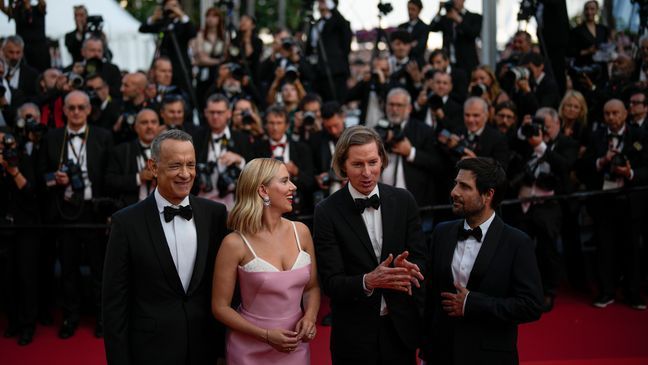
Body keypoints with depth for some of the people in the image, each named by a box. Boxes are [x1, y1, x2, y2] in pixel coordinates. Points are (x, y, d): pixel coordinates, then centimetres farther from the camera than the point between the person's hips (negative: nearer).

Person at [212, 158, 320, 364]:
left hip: (295, 347, 4)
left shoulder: (301, 232, -2)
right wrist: (265, 335, -18)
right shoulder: (235, 244, -14)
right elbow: (220, 307, -8)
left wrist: (310, 317, -10)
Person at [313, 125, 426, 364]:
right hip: (354, 333, -2)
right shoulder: (327, 212, -10)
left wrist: (404, 268, -23)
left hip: (401, 327, 3)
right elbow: (331, 283, -13)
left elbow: (419, 261, 0)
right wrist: (368, 281, -31)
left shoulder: (403, 201, -1)